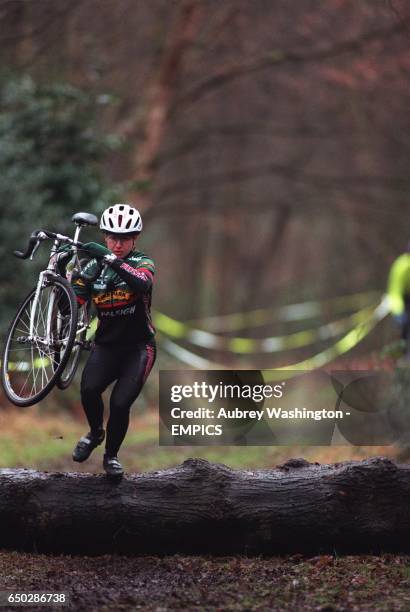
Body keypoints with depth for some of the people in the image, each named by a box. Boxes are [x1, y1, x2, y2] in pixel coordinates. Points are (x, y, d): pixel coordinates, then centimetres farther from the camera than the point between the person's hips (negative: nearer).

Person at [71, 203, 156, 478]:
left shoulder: (142, 263, -5)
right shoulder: (94, 267, 5)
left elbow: (142, 284, -31)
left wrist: (110, 259, -42)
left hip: (138, 347, -2)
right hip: (106, 345, 2)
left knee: (120, 404, -18)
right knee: (89, 389, -27)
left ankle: (111, 455, 11)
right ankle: (95, 432, 6)